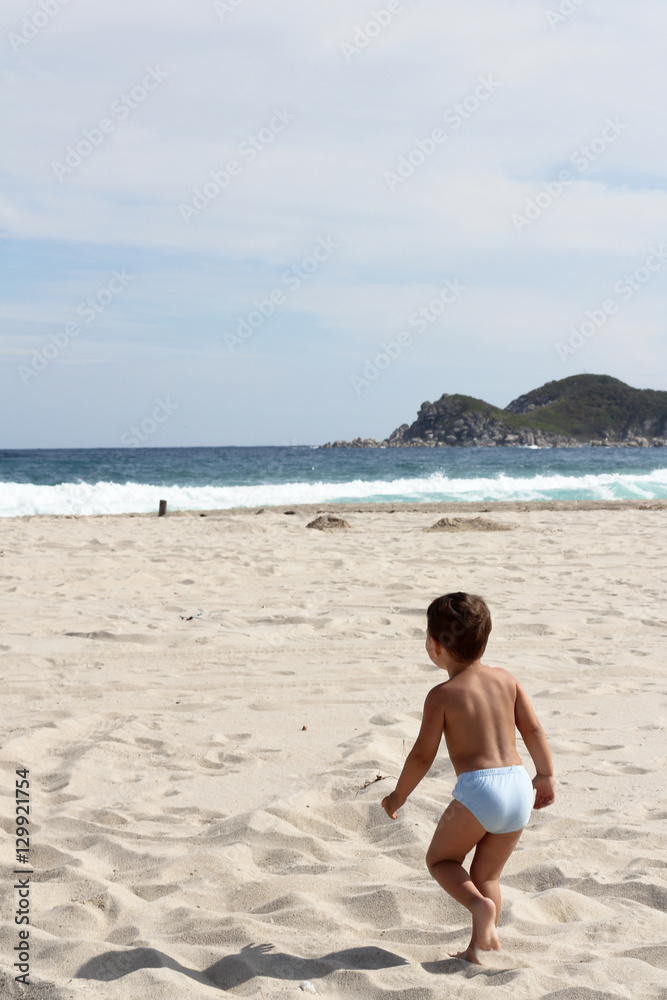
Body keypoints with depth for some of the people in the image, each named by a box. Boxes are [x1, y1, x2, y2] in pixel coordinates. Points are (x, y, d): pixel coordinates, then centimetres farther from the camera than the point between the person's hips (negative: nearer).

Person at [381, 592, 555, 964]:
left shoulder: (441, 696, -3)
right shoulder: (506, 679, 11)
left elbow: (423, 755, -3)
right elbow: (534, 729, 12)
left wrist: (398, 797, 11)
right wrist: (546, 776, 25)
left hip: (478, 788, -5)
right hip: (519, 785, 6)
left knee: (440, 859, 15)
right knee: (487, 874, 20)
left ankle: (480, 904, -10)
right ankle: (483, 946, 15)